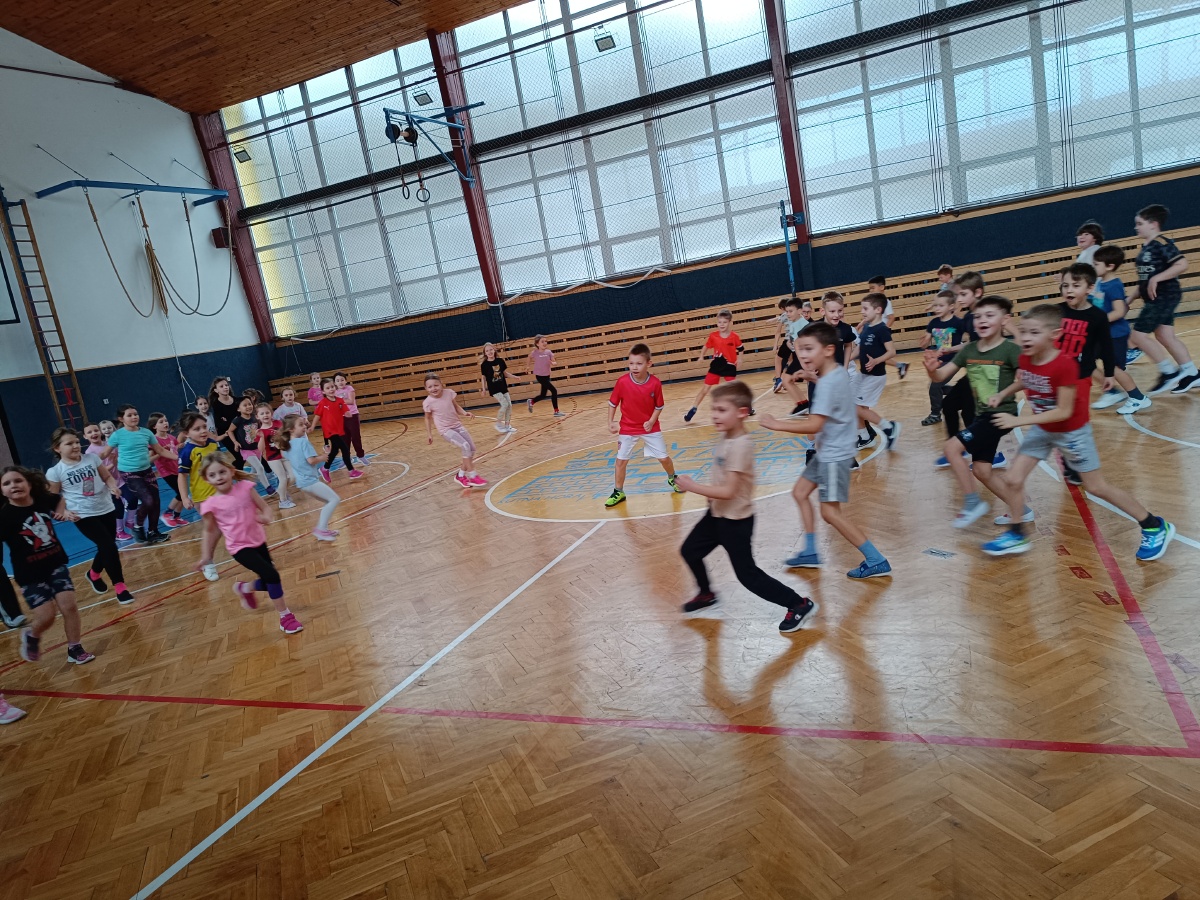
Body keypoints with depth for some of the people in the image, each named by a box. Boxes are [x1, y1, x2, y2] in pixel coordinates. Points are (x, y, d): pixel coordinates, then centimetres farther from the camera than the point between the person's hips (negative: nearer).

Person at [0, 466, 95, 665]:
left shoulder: (43, 500, -5)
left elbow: (60, 499, 18)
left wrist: (62, 511, 4)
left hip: (55, 564, 3)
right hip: (29, 574, -3)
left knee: (69, 605, -3)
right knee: (46, 617, -7)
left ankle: (75, 649, 15)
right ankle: (31, 636, 29)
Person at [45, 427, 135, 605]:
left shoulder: (92, 458, 0)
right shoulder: (54, 472, -8)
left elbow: (107, 477, 8)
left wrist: (113, 486, -12)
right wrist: (64, 512, -17)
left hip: (106, 509, 5)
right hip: (83, 516, -4)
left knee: (106, 547, 14)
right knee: (109, 547, -13)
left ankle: (94, 574, 45)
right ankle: (119, 587, -2)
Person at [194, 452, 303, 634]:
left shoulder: (245, 487, -8)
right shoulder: (210, 504, -12)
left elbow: (264, 507, -1)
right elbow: (209, 531, 1)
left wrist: (266, 517, -23)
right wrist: (205, 556, 1)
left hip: (258, 541, 4)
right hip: (239, 547, -4)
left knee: (269, 582, 11)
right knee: (272, 576, -17)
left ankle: (244, 588, 44)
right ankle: (285, 617, -2)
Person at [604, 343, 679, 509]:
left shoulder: (655, 383, -18)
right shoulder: (622, 381, -19)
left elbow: (659, 406, -5)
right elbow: (613, 403, -4)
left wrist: (652, 421, -17)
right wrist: (611, 422, -6)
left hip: (650, 427, 0)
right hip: (627, 429, 0)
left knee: (663, 457, 7)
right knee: (621, 460, 4)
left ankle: (672, 479, 37)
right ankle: (618, 492, 20)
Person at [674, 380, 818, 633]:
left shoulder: (740, 445, -28)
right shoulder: (724, 436, -1)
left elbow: (728, 491, -30)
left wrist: (692, 486, -24)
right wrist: (711, 494, 2)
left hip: (736, 520, -9)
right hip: (717, 514, 9)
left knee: (747, 575, 1)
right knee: (690, 551, 22)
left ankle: (799, 605, 16)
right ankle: (706, 594, 46)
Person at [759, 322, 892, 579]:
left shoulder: (829, 383, -25)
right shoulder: (838, 373, 4)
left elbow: (814, 425, -31)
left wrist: (777, 424, -24)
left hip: (834, 455, -10)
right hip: (826, 452, 10)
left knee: (830, 511, -7)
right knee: (800, 492, 15)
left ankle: (877, 561, 1)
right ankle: (810, 553, 24)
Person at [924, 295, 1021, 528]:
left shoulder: (1010, 350, -15)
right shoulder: (969, 350, 2)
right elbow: (941, 376, 1)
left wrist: (1006, 392, -34)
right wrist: (931, 369, -21)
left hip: (1001, 414, -7)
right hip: (981, 414, 7)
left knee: (952, 447, -18)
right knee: (982, 471, 12)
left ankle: (973, 502, -2)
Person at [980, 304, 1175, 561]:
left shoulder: (1064, 364, -31)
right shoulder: (1025, 358, -11)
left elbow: (1064, 411, -29)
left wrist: (1019, 421, -32)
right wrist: (1002, 394, -3)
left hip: (1072, 432, -6)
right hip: (1042, 429, 6)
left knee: (1096, 487, 6)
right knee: (1013, 479, 0)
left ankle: (1155, 527, 25)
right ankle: (1016, 535, 18)